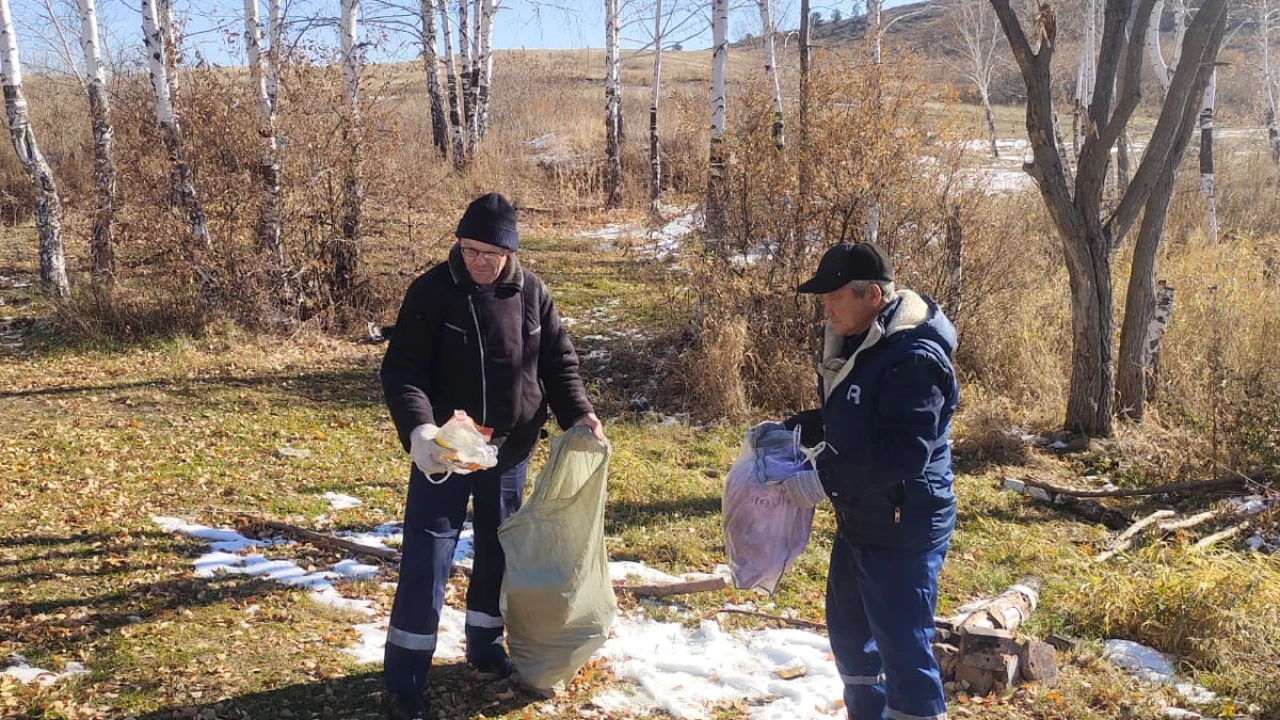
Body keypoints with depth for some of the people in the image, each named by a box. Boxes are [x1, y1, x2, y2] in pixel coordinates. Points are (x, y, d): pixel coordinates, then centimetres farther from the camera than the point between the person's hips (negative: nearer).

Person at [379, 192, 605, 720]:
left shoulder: (531, 293, -2)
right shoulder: (432, 291, -13)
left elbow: (559, 361, 7)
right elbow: (402, 370, -17)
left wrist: (579, 414, -9)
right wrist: (419, 430, -34)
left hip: (510, 450, 4)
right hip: (445, 449, -4)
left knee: (499, 551, 16)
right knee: (427, 560, -4)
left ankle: (486, 647, 36)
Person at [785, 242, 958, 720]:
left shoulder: (915, 358, -24)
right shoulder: (856, 344, 7)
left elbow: (902, 453, -30)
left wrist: (825, 472, -27)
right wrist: (797, 428, 3)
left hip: (903, 530, -10)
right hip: (858, 521, 10)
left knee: (902, 646, -1)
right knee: (849, 630, 22)